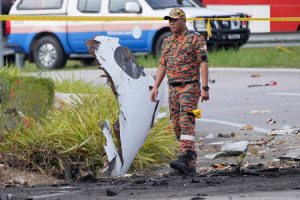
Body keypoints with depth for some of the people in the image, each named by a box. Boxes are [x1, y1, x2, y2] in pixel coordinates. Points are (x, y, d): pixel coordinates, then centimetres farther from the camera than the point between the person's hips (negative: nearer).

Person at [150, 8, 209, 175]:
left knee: (187, 123, -19)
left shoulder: (196, 39, -4)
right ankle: (191, 164, 9)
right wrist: (156, 87, 10)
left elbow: (203, 64, -9)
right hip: (173, 89, 7)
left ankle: (184, 159, -31)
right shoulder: (167, 42, 17)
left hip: (190, 87, -7)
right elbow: (163, 66, 20)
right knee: (177, 126, 5)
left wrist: (205, 88, -17)